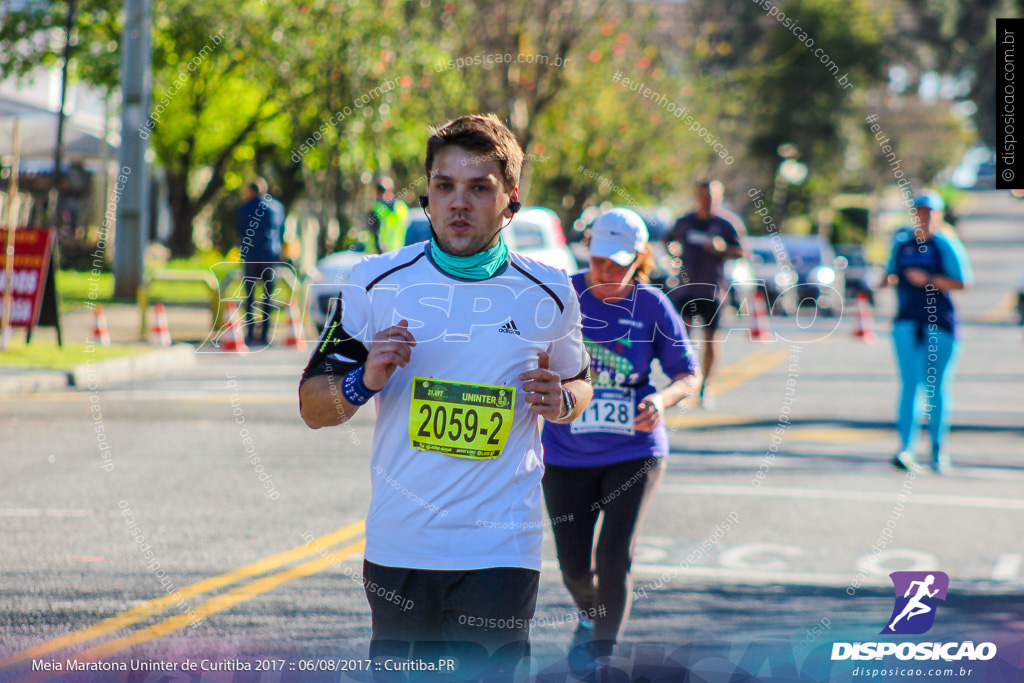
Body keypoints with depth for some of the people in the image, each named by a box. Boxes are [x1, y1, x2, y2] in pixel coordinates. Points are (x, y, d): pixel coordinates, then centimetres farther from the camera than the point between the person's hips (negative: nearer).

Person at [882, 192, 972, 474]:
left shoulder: (946, 244, -3)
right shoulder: (902, 242, 11)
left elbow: (962, 282, -10)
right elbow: (892, 274, 23)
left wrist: (929, 280, -18)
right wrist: (889, 280, 0)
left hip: (939, 323, -3)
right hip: (907, 321, 3)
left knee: (936, 385, 4)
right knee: (910, 384, -7)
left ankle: (938, 448, 18)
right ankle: (906, 448, -14)